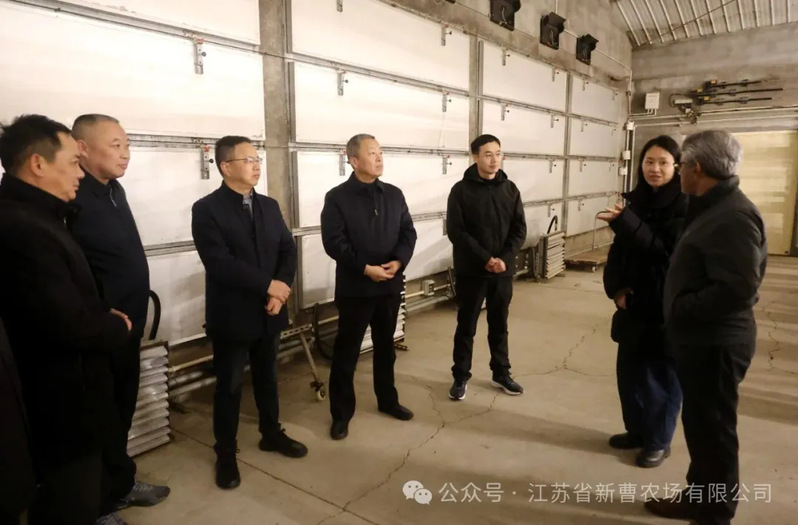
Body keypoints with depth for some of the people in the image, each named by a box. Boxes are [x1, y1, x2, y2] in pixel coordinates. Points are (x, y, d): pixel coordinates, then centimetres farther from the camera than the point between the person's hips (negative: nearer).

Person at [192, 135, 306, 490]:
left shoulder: (270, 206, 7)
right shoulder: (207, 209, -12)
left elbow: (288, 250, 3)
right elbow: (219, 262, -22)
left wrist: (280, 291, -13)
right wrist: (269, 285, -21)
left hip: (268, 312, 5)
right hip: (231, 316, -5)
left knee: (267, 378, 20)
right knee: (229, 387, 9)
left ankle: (271, 434, 39)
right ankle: (226, 454, 27)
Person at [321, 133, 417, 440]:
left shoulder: (394, 195, 7)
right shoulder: (337, 198, -7)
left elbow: (408, 233, 4)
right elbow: (334, 242, -14)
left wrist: (399, 261, -14)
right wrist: (365, 268, -21)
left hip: (390, 286, 5)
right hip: (354, 288, -4)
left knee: (385, 347, 18)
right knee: (346, 352, 4)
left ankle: (387, 400, 36)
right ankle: (341, 413, 18)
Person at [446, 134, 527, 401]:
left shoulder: (510, 189, 5)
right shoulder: (461, 190, -6)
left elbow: (519, 229, 2)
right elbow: (456, 231, -12)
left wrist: (504, 259, -13)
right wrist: (485, 258, -18)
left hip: (503, 271, 3)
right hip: (471, 270, -3)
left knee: (499, 325, 15)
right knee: (466, 326, 7)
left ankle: (501, 374, 31)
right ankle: (460, 377, 20)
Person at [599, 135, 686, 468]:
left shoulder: (685, 205, -12)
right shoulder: (635, 200, 6)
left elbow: (669, 251, -24)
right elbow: (618, 250, 8)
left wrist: (625, 222, -33)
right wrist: (616, 287, -7)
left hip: (667, 306, -5)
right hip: (634, 304, 6)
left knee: (662, 374, 7)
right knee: (629, 369, 13)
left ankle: (658, 440, 25)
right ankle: (637, 429, 33)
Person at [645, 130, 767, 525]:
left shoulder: (732, 217, -22)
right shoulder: (714, 208, 11)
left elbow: (738, 288, -30)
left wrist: (680, 310, -20)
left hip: (715, 343, -10)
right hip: (703, 339, 10)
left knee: (712, 429, 5)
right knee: (700, 423, 20)